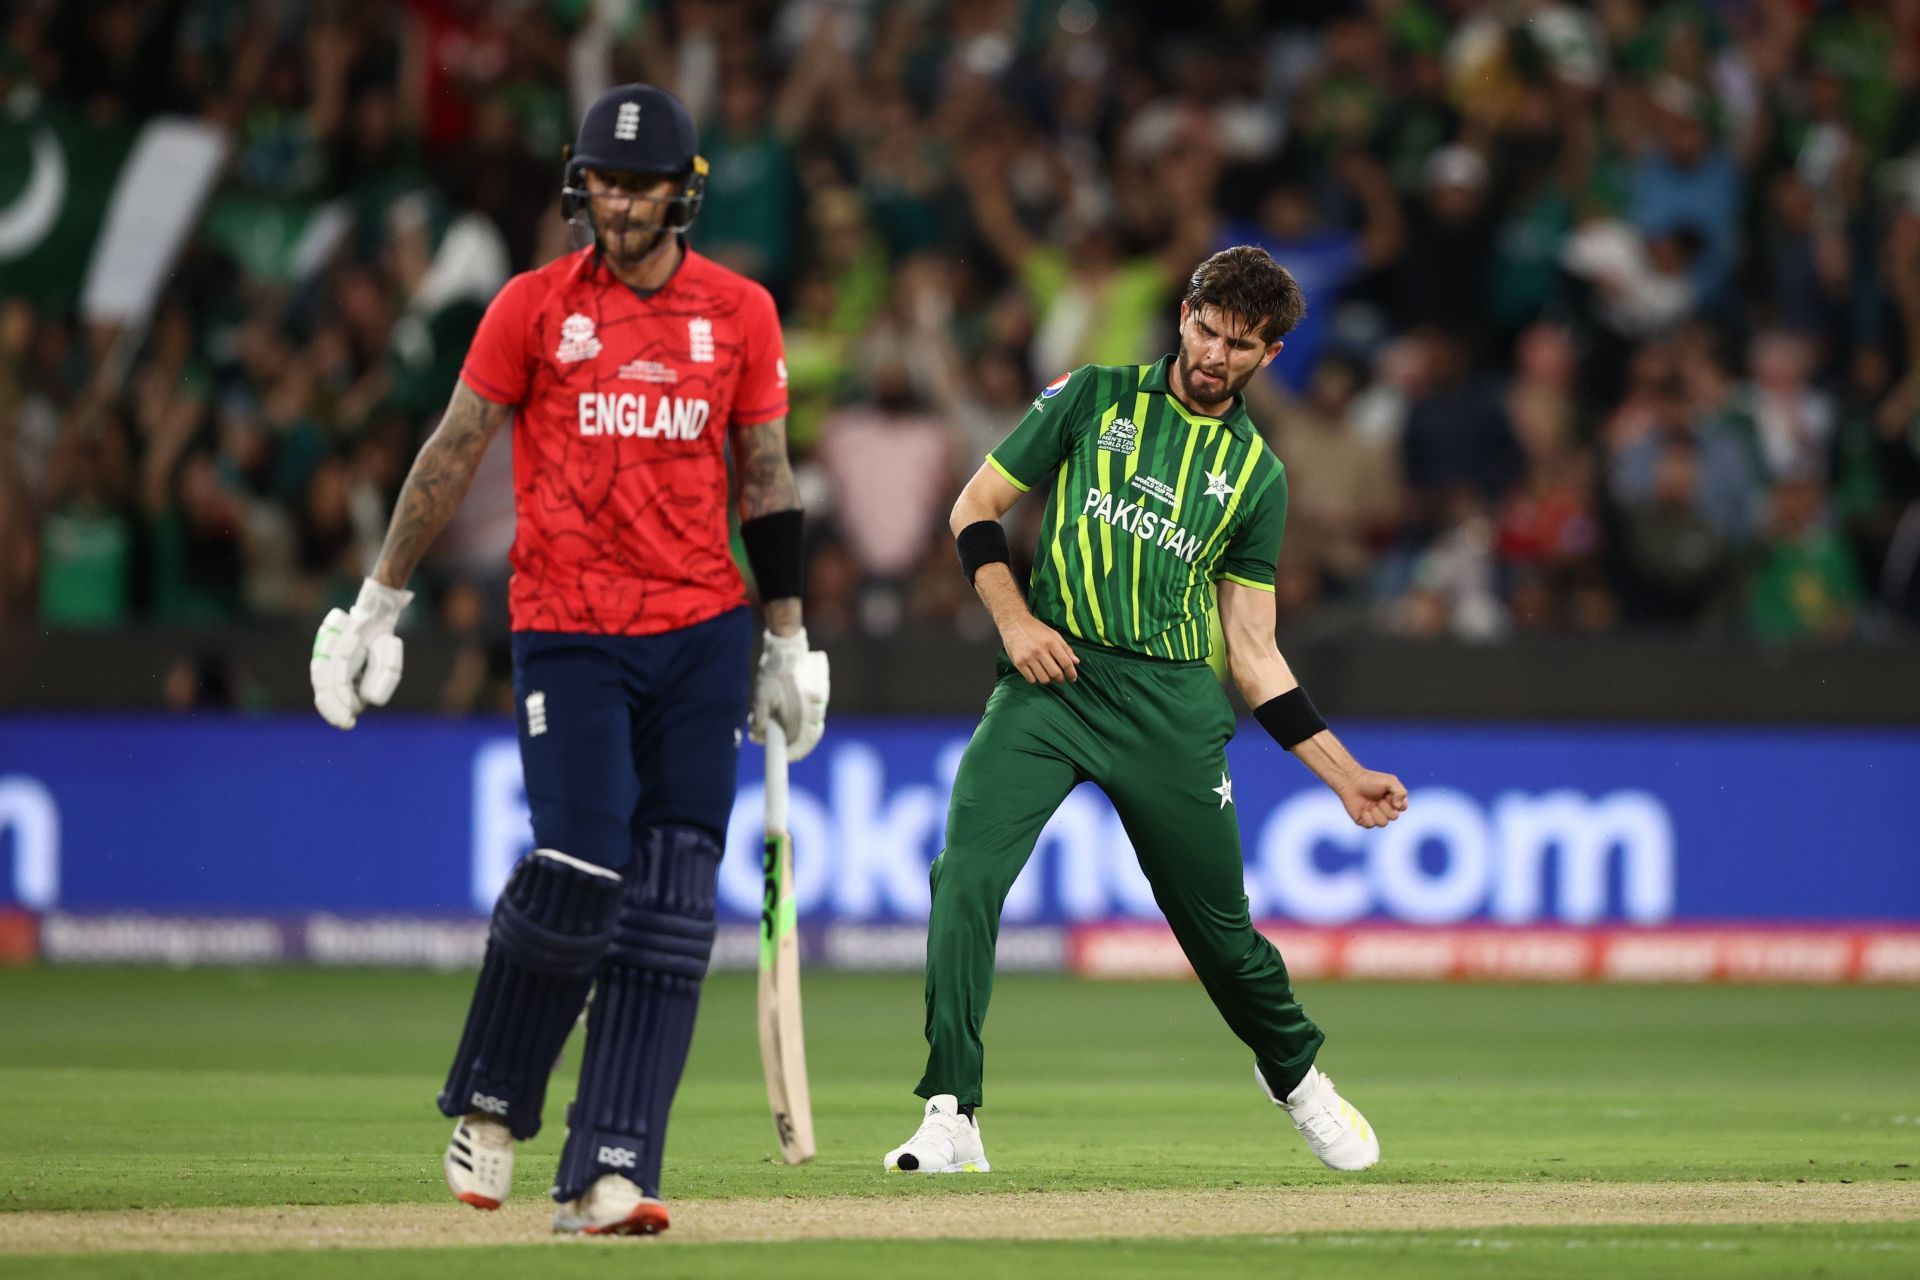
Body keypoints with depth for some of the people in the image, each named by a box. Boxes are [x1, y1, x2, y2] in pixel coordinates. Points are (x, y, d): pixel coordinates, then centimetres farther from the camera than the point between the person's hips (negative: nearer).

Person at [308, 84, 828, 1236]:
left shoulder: (740, 312, 7)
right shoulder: (534, 307, 2)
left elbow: (767, 481, 12)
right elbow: (453, 453, 5)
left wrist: (788, 641, 10)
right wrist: (380, 604, 3)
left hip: (702, 633, 2)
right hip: (569, 632, -2)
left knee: (671, 906, -3)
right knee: (578, 873, -12)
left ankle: (608, 1176, -3)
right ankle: (491, 1107, 13)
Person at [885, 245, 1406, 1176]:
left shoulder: (1256, 474, 12)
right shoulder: (1093, 399, 9)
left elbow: (1254, 654, 14)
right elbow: (976, 507, 9)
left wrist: (1345, 776, 8)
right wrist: (1013, 617, -8)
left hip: (1172, 705, 1)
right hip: (1049, 678, -1)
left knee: (1218, 923, 5)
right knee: (966, 873, -20)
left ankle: (1295, 1076, 35)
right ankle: (950, 1119, -17)